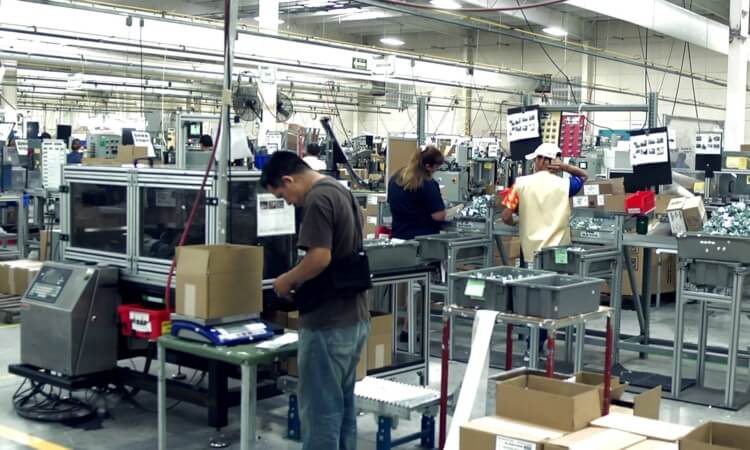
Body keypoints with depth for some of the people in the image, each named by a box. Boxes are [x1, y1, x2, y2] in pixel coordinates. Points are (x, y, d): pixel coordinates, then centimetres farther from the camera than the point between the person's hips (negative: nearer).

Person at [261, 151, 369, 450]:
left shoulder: (317, 199, -16)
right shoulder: (341, 191, 15)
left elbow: (320, 257, -25)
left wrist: (287, 280, -8)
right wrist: (302, 282, 16)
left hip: (328, 323, -10)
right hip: (354, 318, 10)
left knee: (320, 409, -1)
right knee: (343, 404, 16)